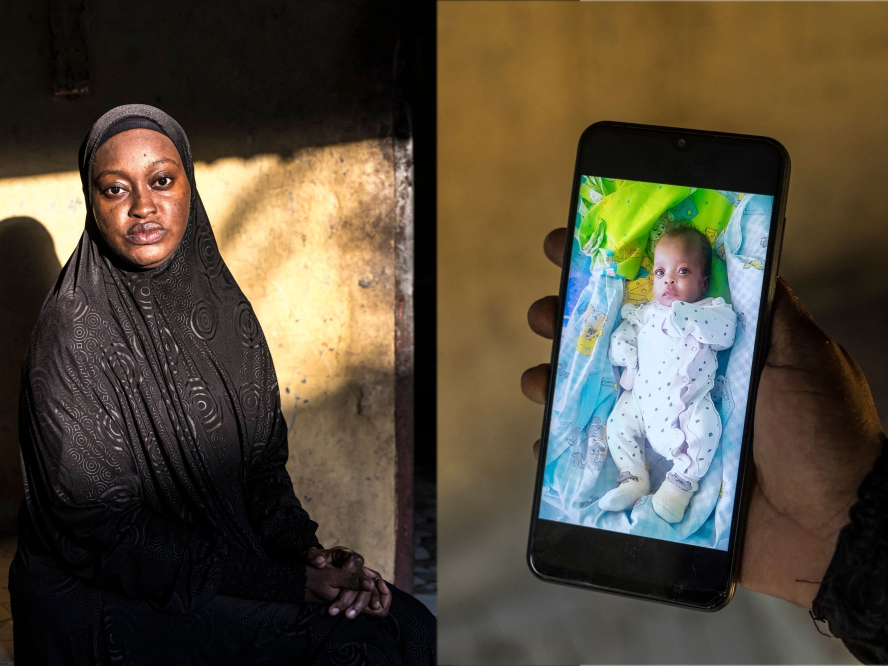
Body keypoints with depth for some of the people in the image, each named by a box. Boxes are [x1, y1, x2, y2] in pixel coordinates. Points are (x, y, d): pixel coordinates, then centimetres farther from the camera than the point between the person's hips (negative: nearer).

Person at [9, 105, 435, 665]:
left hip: (232, 552, 7)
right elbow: (105, 530, -18)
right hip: (105, 603, -6)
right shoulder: (75, 330, -17)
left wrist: (308, 551, -10)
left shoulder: (219, 299, 5)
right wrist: (287, 583, -19)